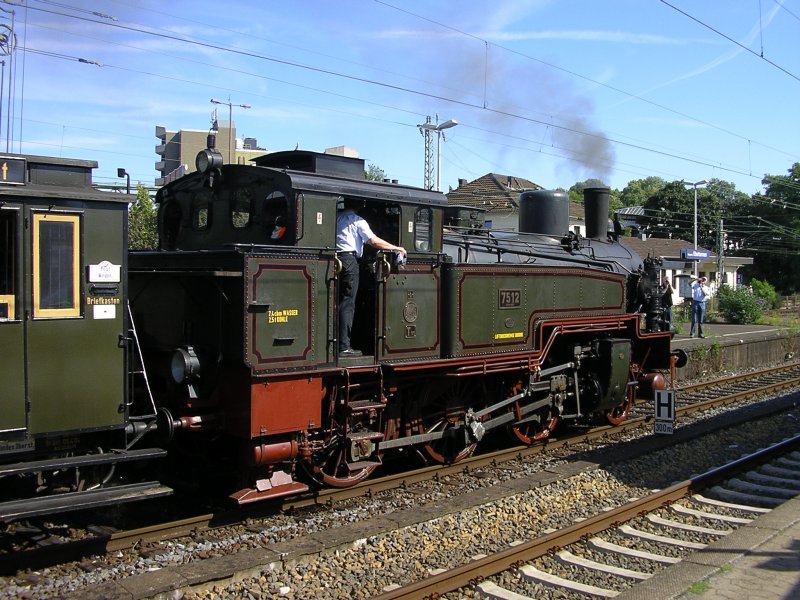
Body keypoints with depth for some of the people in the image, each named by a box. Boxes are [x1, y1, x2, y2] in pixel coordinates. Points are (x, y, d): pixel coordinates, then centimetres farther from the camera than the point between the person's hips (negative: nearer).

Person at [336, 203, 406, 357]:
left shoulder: (336, 218, 18)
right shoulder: (357, 220, 1)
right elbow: (374, 241, -6)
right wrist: (396, 248, 1)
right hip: (349, 259, -6)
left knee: (338, 302, 10)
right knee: (347, 303, -7)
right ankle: (344, 347, -11)